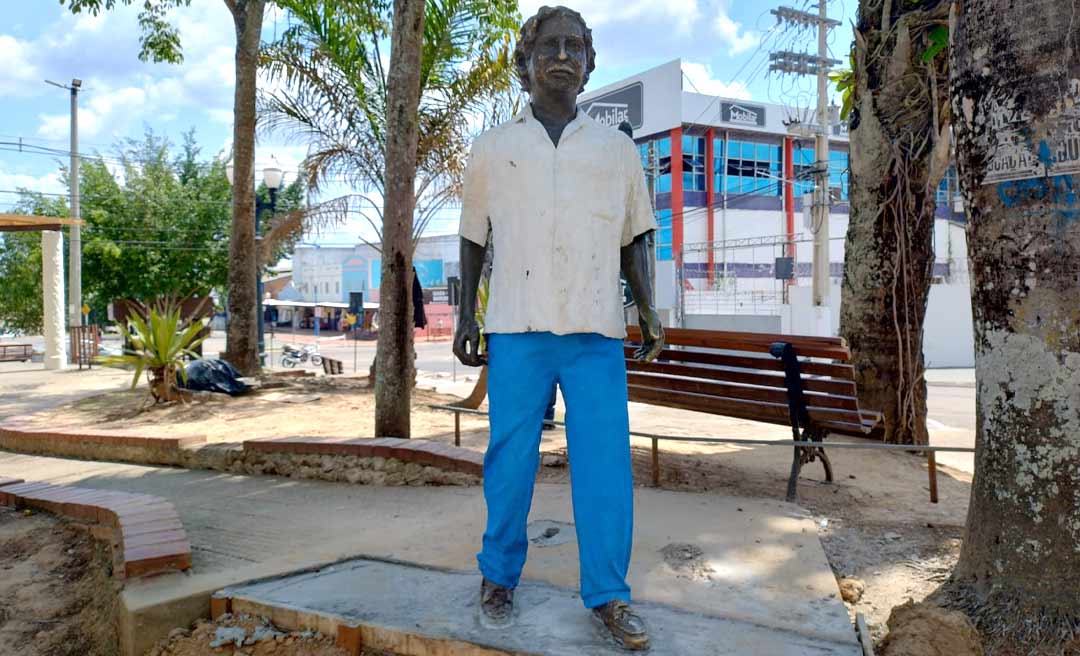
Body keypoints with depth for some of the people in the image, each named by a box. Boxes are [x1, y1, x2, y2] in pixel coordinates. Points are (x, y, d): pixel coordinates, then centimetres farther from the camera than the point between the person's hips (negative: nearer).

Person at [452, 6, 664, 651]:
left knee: (605, 463, -2)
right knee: (510, 459, 3)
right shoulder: (494, 147, 13)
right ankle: (500, 577, 20)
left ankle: (608, 593, 9)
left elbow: (633, 238, 17)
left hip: (596, 329, 1)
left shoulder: (617, 148, 15)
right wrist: (466, 316, 7)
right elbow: (474, 238, 16)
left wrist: (649, 310, 5)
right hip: (517, 328, 0)